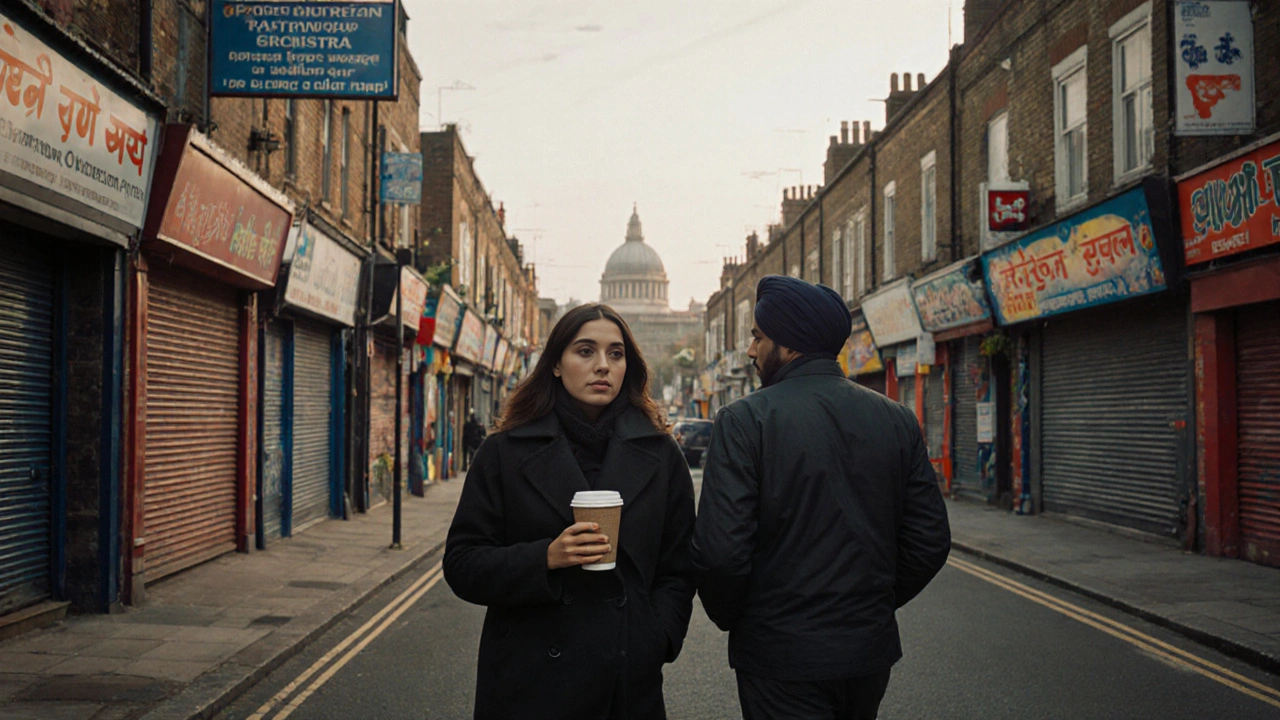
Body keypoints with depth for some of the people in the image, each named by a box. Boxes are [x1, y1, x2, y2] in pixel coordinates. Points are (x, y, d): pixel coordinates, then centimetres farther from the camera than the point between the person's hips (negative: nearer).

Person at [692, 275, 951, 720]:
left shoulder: (744, 421, -13)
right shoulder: (897, 420, 1)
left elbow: (720, 553, -18)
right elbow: (931, 541, 3)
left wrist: (728, 617, 0)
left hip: (781, 656, -5)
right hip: (871, 651, 6)